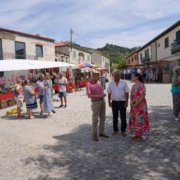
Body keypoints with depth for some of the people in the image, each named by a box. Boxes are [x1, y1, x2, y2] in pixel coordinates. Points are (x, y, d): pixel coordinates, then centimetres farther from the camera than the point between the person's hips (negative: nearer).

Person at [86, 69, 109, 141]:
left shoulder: (98, 82, 7)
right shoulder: (89, 84, -13)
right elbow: (89, 95, -18)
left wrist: (103, 94, -4)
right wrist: (99, 96, -21)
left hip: (102, 101, 7)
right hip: (96, 102, -7)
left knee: (102, 118, 14)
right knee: (95, 118, 2)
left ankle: (101, 132, 28)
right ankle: (94, 134, 13)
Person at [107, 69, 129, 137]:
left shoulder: (124, 82, -3)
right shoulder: (111, 83, 4)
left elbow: (126, 93, -3)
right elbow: (109, 93, 6)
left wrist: (126, 102, -8)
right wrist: (109, 102, 2)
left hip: (122, 102, -2)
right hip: (114, 102, 2)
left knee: (123, 118, 5)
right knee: (115, 117, 12)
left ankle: (123, 130, 20)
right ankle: (115, 130, 27)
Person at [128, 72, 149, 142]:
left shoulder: (142, 86, -14)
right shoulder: (133, 86, 9)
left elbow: (142, 97, -18)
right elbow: (131, 95, 12)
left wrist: (136, 104, -16)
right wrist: (131, 102, -6)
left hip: (140, 105, -8)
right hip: (134, 105, 8)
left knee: (140, 120, 0)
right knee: (134, 119, 12)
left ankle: (140, 135, 12)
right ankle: (136, 134, 26)